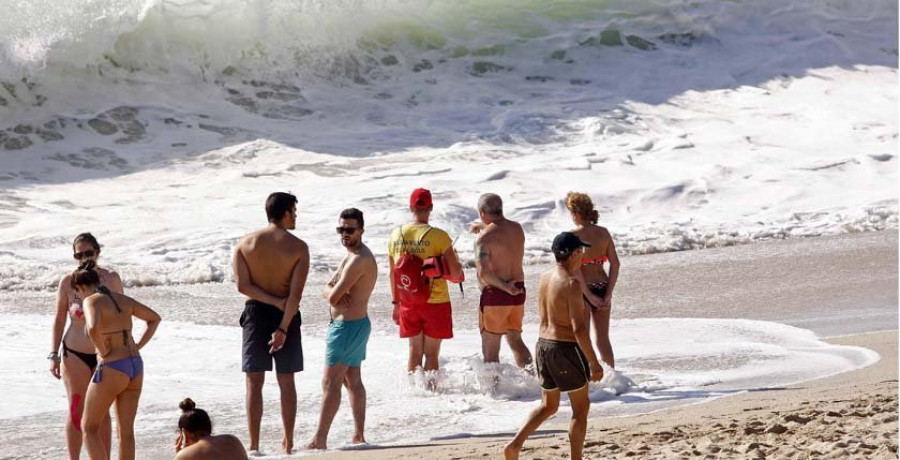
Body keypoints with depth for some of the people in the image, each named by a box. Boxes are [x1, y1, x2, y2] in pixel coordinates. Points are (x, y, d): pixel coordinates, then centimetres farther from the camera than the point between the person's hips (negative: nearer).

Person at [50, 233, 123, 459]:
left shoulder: (111, 279, -2)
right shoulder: (68, 282, -5)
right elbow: (59, 320, 1)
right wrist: (53, 355, -2)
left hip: (105, 354, 1)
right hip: (74, 354, -1)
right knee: (76, 411, 2)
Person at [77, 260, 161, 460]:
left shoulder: (92, 301, -8)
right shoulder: (123, 299, 13)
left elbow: (93, 329, -29)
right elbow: (155, 319, 24)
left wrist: (104, 352, -12)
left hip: (111, 369, -7)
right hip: (135, 367, 7)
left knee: (89, 427, 10)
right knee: (126, 431, 12)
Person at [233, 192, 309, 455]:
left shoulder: (246, 243, -1)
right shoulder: (299, 247, -8)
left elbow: (242, 285, -10)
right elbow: (296, 293, -15)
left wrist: (275, 302, -9)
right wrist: (283, 328, -16)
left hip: (256, 314, 1)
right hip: (287, 316, -1)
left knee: (254, 382, 4)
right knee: (286, 381, 10)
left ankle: (254, 446, 2)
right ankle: (288, 444, 15)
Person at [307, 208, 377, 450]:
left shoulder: (359, 259, -21)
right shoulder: (352, 256, 14)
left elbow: (334, 296, -23)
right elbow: (327, 291, 13)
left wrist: (334, 294, -1)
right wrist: (334, 293, -9)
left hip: (348, 326, -11)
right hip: (357, 324, 11)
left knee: (330, 382, -9)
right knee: (353, 381, 14)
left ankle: (319, 440, -8)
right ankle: (359, 436, 18)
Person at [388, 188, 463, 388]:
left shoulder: (396, 235, -1)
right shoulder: (438, 236, -15)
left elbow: (392, 274, 7)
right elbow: (455, 273, -16)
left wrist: (396, 303, 17)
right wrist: (457, 266, 7)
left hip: (408, 303, 4)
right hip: (436, 302, -4)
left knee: (415, 351, 15)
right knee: (431, 353, 5)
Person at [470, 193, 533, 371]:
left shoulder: (485, 237, -16)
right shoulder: (517, 228, 4)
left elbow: (483, 272, -27)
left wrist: (504, 287, -20)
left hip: (495, 293, -7)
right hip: (518, 291, 7)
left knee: (490, 349, 2)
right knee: (515, 340, 22)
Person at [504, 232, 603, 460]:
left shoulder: (545, 278, 6)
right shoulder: (571, 283, -18)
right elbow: (579, 328, -21)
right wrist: (593, 363, -18)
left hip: (543, 345, 8)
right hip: (566, 349, -8)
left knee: (548, 405, 19)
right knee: (581, 407, 8)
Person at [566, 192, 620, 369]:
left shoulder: (573, 235, -13)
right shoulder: (603, 233, 1)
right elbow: (615, 264, -2)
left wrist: (589, 296, -15)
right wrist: (608, 295, -2)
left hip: (583, 290, -5)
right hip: (602, 287, 5)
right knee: (603, 339, 14)